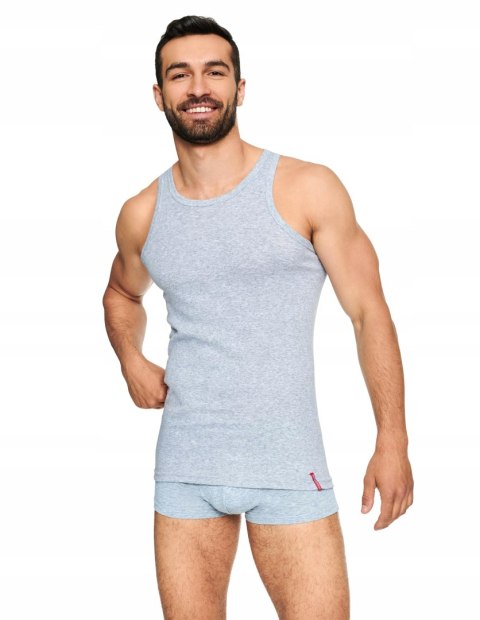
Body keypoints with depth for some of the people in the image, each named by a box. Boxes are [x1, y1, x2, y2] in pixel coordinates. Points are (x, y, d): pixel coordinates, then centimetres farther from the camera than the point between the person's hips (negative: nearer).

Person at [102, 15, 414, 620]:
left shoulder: (308, 189, -5)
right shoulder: (141, 215, 6)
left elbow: (369, 311, -2)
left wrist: (393, 440, -7)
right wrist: (130, 359, 7)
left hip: (286, 463, -3)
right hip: (184, 468, 3)